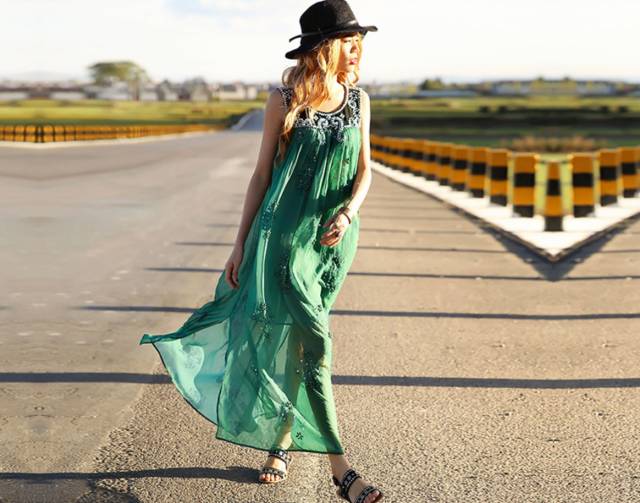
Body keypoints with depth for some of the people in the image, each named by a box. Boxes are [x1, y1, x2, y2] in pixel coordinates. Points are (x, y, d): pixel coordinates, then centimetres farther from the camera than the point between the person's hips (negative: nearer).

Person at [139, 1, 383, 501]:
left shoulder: (358, 100, 6)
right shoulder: (285, 100, -4)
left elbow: (364, 171, 6)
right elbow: (262, 174, 1)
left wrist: (348, 213, -15)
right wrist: (241, 244, 1)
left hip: (334, 235, 4)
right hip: (285, 231, -3)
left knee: (293, 341, 12)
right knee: (314, 343, -9)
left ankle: (281, 439, 30)